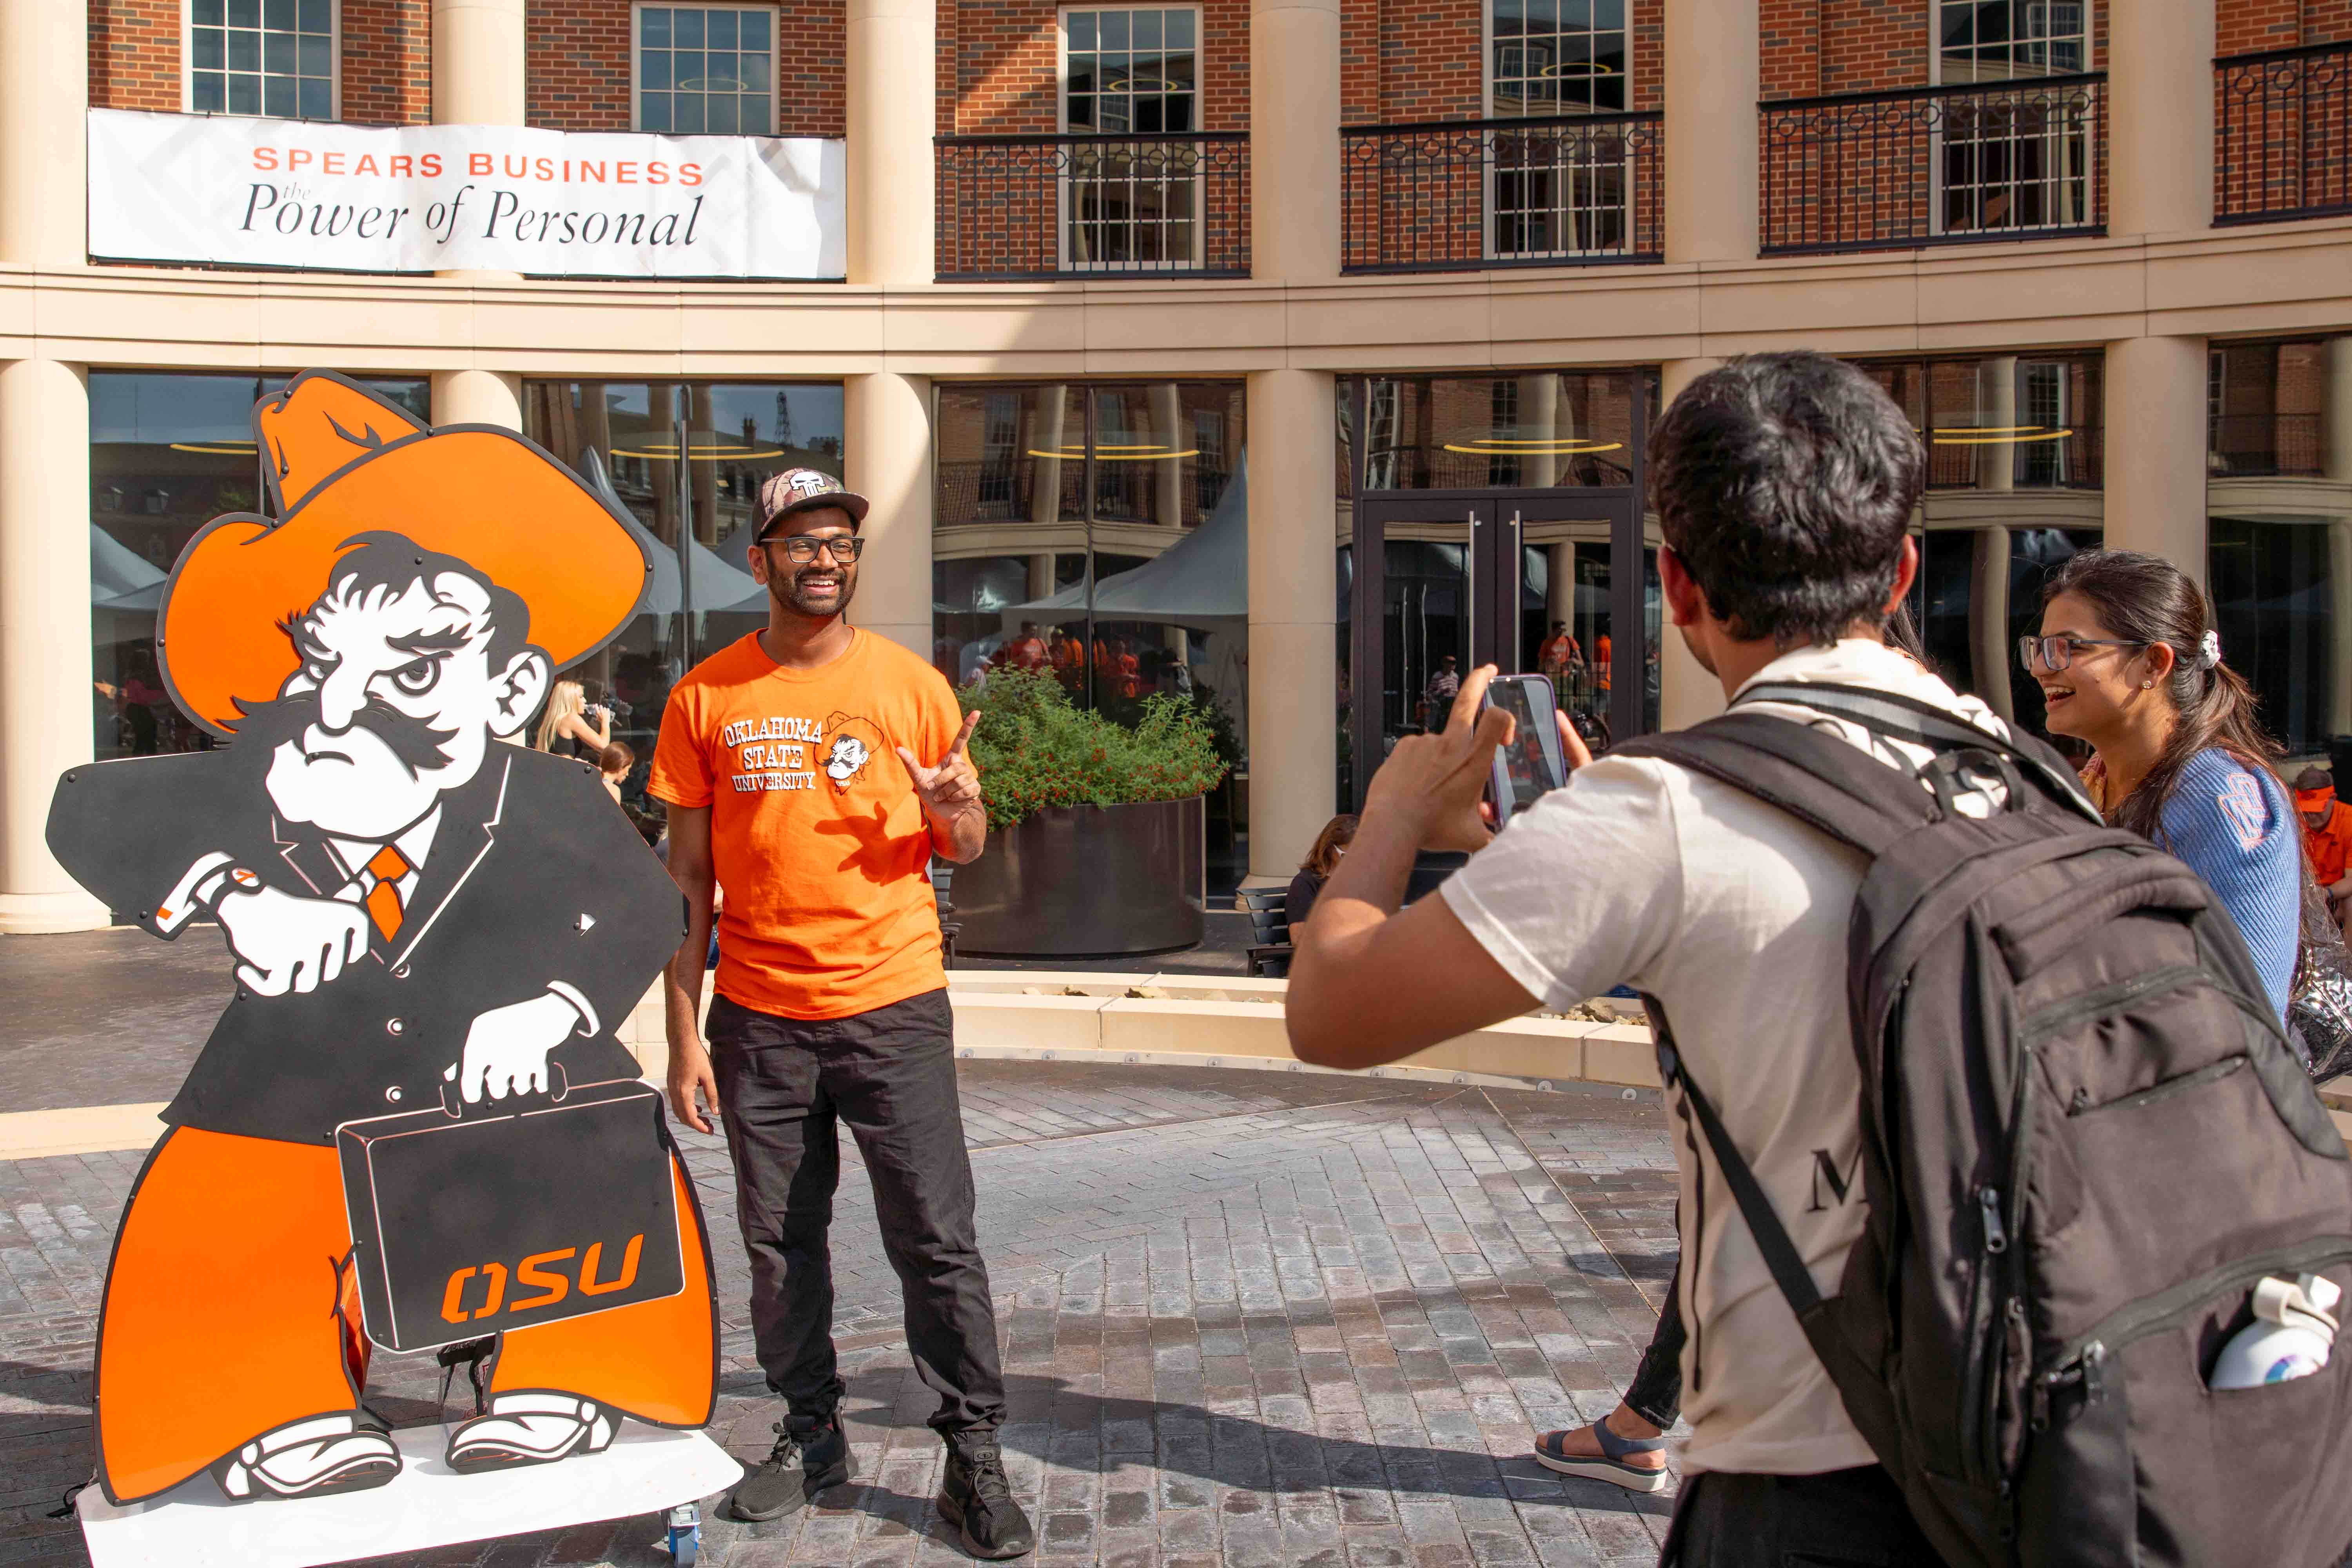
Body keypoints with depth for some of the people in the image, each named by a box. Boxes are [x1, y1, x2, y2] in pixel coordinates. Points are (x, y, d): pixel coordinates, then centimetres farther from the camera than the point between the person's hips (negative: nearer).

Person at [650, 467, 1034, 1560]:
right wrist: (684, 1034, 2)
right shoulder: (706, 697, 3)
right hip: (759, 1017, 1)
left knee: (937, 1242, -1)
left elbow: (964, 848, 10)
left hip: (892, 1006, -1)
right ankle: (812, 1435, 25)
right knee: (780, 1244, 9)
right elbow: (688, 875, 6)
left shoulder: (911, 685, 3)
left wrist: (957, 813, -15)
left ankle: (974, 1459, 10)